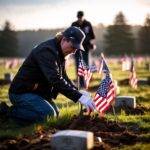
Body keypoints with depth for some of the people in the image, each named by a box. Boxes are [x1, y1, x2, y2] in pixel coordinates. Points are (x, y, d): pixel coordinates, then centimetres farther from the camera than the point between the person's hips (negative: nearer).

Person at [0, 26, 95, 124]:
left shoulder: (59, 53, 8)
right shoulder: (47, 51, -24)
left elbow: (63, 77, 15)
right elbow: (55, 80, -35)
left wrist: (78, 92, -4)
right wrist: (79, 97, -39)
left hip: (37, 91, 11)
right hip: (22, 92, -11)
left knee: (55, 113, 14)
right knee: (49, 115, -23)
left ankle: (19, 109, 17)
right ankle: (13, 112, -9)